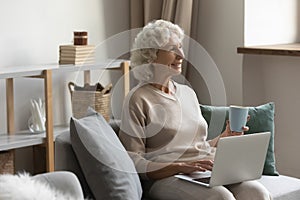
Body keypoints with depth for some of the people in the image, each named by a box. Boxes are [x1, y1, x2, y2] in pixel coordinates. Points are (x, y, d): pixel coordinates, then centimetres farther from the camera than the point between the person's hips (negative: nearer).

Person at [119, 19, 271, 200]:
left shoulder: (188, 93, 21)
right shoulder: (138, 100, -1)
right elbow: (133, 163, -8)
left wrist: (224, 137, 9)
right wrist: (181, 167, -19)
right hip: (167, 179, -6)